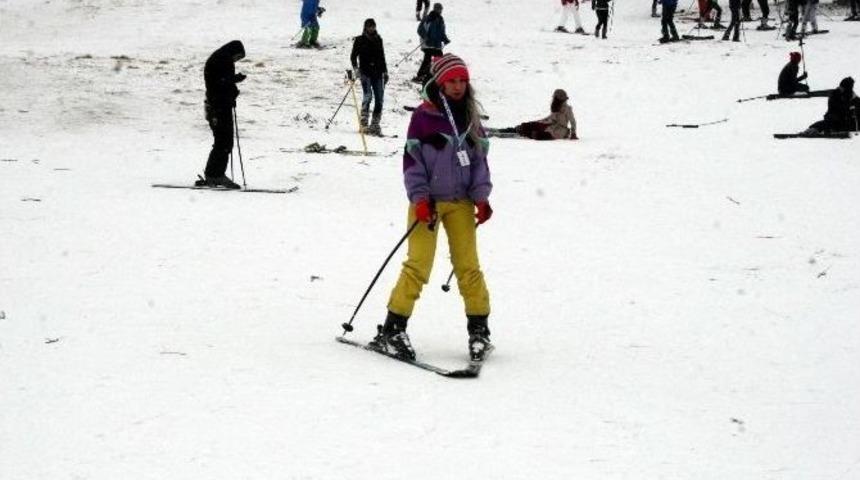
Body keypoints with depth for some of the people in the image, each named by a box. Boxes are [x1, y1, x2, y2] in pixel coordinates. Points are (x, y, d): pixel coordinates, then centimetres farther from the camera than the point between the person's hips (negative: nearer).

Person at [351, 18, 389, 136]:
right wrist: (356, 68, -12)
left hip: (378, 73, 4)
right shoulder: (360, 40, 3)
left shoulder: (378, 40, 15)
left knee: (379, 99, -2)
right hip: (365, 73, -4)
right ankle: (364, 123, -17)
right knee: (368, 95, -19)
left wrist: (385, 72, 19)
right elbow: (353, 56, 2)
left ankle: (375, 125, 4)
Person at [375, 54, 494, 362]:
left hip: (461, 201, 4)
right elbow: (412, 160, -5)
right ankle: (392, 331, -5)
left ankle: (479, 329, 10)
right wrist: (420, 198, -12)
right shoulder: (424, 116, -5)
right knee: (418, 265, -9)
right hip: (428, 201, -4)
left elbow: (479, 158, 14)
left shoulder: (470, 117, 9)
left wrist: (481, 197, 5)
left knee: (468, 265, 1)